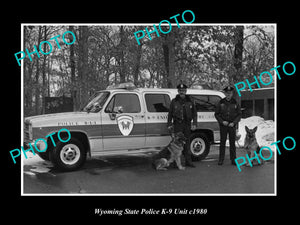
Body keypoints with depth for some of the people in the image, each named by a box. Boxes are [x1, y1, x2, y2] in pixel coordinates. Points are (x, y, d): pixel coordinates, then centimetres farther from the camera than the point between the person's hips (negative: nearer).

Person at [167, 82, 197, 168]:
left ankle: (188, 161, 13)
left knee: (187, 142, 7)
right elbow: (170, 114, 7)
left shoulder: (190, 101, 10)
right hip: (177, 125, -2)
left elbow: (194, 113, 12)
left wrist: (194, 124, 3)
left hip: (187, 125, 2)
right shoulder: (174, 101, 6)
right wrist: (169, 124, 1)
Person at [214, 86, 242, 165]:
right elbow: (216, 114, 4)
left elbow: (239, 114, 5)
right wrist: (222, 121, -10)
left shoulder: (235, 103, 3)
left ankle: (233, 159, 11)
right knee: (222, 142, 3)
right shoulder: (221, 103, 1)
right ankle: (221, 159, 10)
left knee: (232, 142, 4)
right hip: (223, 125, 0)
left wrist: (234, 123, -9)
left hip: (232, 125, 0)